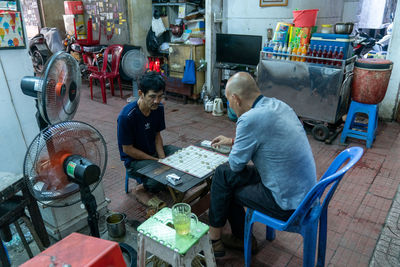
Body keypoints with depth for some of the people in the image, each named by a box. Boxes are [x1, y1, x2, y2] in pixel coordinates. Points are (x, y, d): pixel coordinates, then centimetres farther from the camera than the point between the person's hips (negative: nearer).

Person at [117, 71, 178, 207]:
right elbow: (127, 149, -19)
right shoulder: (127, 116, -26)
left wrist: (162, 157, -11)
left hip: (153, 150, 7)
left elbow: (157, 135, 5)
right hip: (134, 159, -7)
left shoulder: (158, 108, -7)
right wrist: (156, 161, -18)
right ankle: (142, 189, 4)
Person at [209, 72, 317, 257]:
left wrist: (234, 147, 8)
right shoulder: (277, 104, 2)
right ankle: (240, 238, 27)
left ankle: (214, 239, 21)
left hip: (288, 203, -9)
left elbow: (236, 164, -13)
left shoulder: (250, 119, -26)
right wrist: (233, 141, 27)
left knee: (224, 177, 1)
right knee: (225, 173, 12)